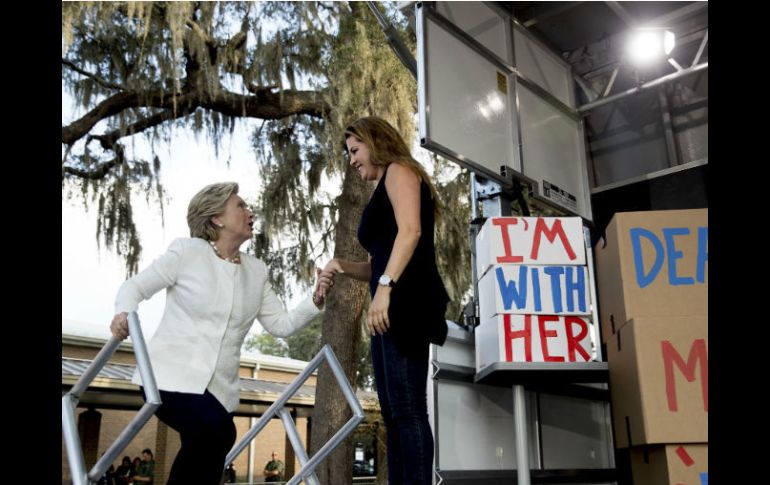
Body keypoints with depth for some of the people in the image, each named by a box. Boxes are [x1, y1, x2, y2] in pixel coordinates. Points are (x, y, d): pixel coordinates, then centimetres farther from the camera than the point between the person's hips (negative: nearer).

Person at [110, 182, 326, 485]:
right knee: (215, 427, -31)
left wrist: (316, 299, -7)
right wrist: (123, 312, -18)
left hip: (219, 388, 5)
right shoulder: (186, 251, -1)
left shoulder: (257, 272, 11)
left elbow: (282, 324, 9)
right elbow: (135, 286, 4)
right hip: (171, 376, -5)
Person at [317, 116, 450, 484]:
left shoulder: (399, 170, 5)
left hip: (406, 302, -10)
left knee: (407, 410, -14)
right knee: (394, 413, 5)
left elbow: (410, 230, -14)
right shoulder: (383, 192, 29)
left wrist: (384, 288, -23)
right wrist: (341, 267, 9)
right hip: (391, 310, 10)